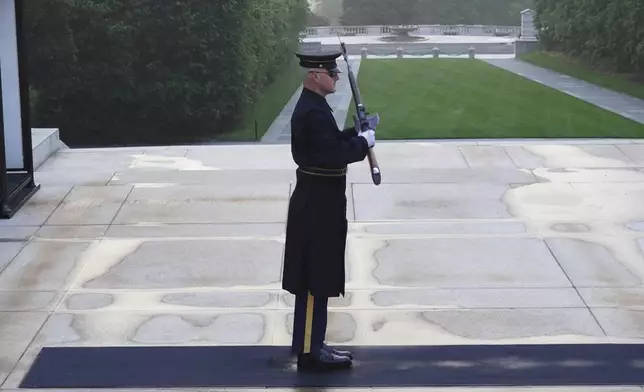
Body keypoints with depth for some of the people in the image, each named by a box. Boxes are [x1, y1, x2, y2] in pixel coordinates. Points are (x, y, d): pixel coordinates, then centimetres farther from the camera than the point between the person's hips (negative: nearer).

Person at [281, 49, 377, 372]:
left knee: (317, 280, 15)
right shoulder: (313, 111, -21)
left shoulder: (312, 106, 12)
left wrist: (355, 133, 8)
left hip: (317, 202, 11)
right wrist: (364, 142, -12)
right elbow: (334, 155, -26)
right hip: (318, 205, -11)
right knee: (315, 281, -4)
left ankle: (312, 345, 23)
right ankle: (309, 352, 3)